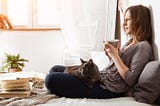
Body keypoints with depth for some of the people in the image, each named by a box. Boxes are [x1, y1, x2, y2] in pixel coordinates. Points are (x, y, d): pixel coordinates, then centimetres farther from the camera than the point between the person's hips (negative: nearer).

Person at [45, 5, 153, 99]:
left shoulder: (143, 47, -12)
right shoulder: (130, 42, 17)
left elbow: (130, 80, -19)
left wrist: (115, 56, -14)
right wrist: (110, 55, 2)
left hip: (108, 89, -10)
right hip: (100, 77, 10)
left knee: (51, 79, -16)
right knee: (55, 69, 13)